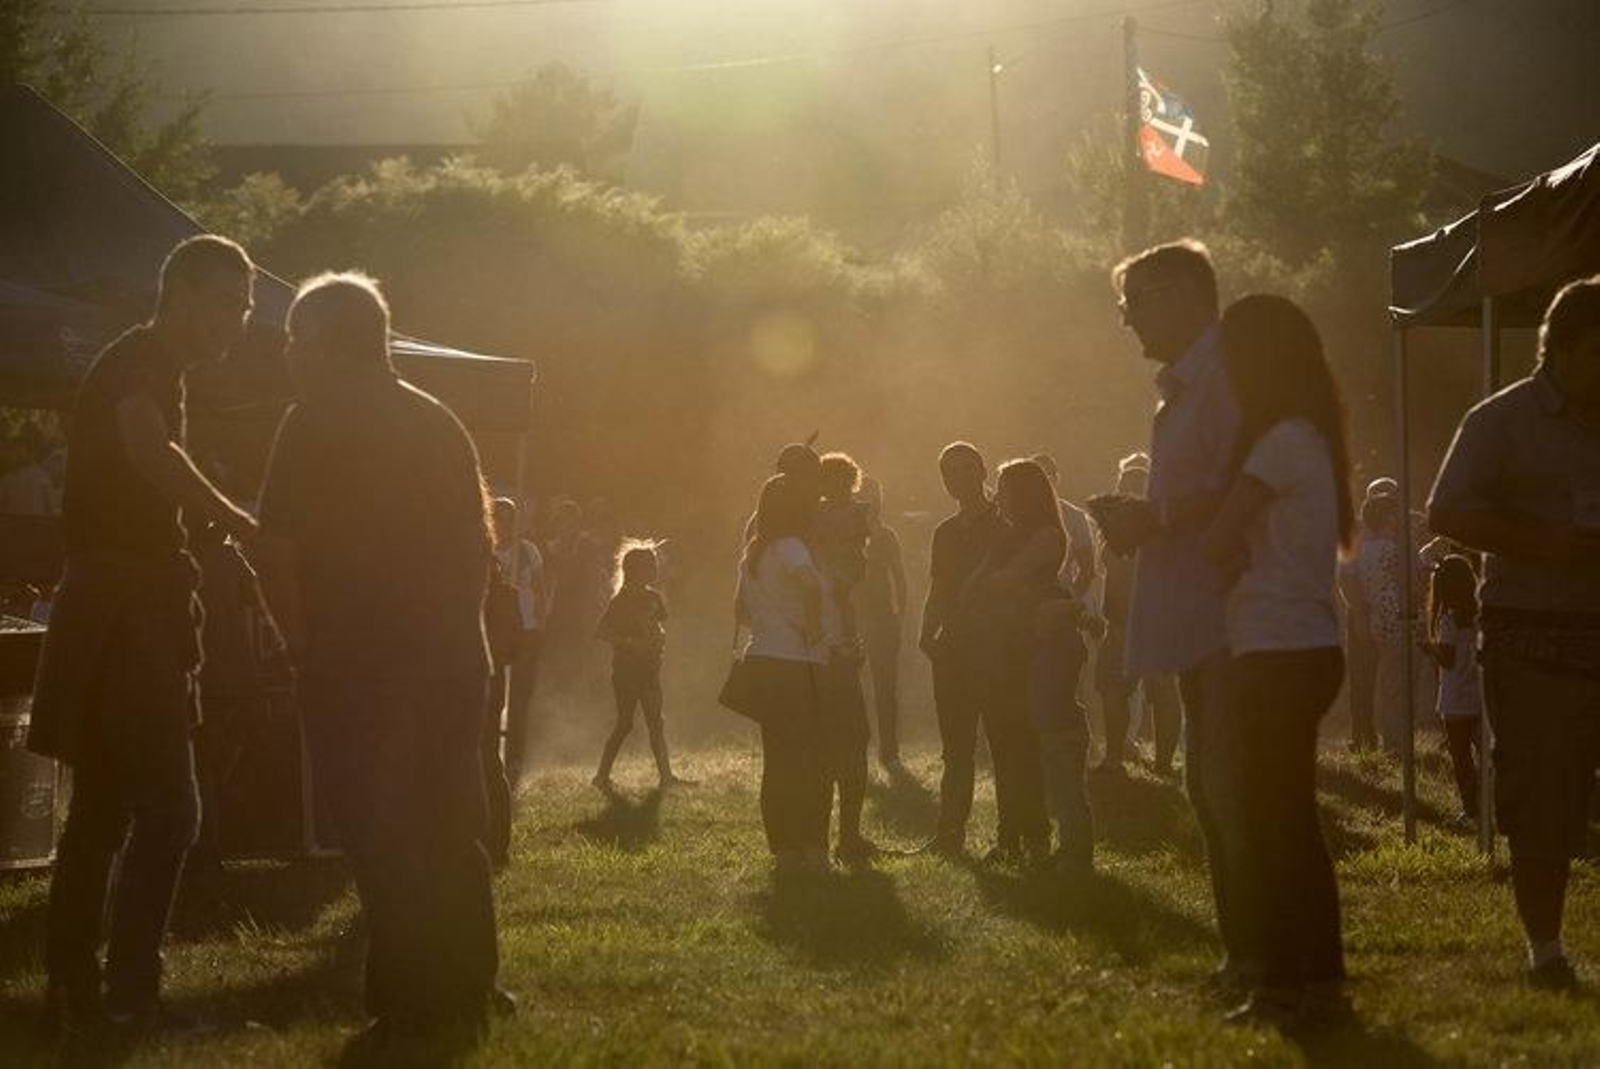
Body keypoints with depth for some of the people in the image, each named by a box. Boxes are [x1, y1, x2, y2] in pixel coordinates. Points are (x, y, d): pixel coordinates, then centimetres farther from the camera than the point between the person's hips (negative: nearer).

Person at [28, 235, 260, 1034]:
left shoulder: (152, 372, 19)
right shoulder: (137, 366, -14)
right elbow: (149, 452, -37)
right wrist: (242, 525, -33)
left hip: (125, 612, 10)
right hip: (120, 614, -10)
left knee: (104, 807, 12)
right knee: (168, 806, -12)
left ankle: (74, 990, 17)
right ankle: (130, 993, -13)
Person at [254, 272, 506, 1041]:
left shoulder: (317, 424, -6)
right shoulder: (438, 423, 14)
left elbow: (278, 551, -13)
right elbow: (477, 539, 16)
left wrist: (301, 641, -3)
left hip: (357, 666, -6)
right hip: (451, 660, 6)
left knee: (382, 841, -5)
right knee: (450, 831, 13)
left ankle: (410, 1008, -9)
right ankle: (468, 993, 16)